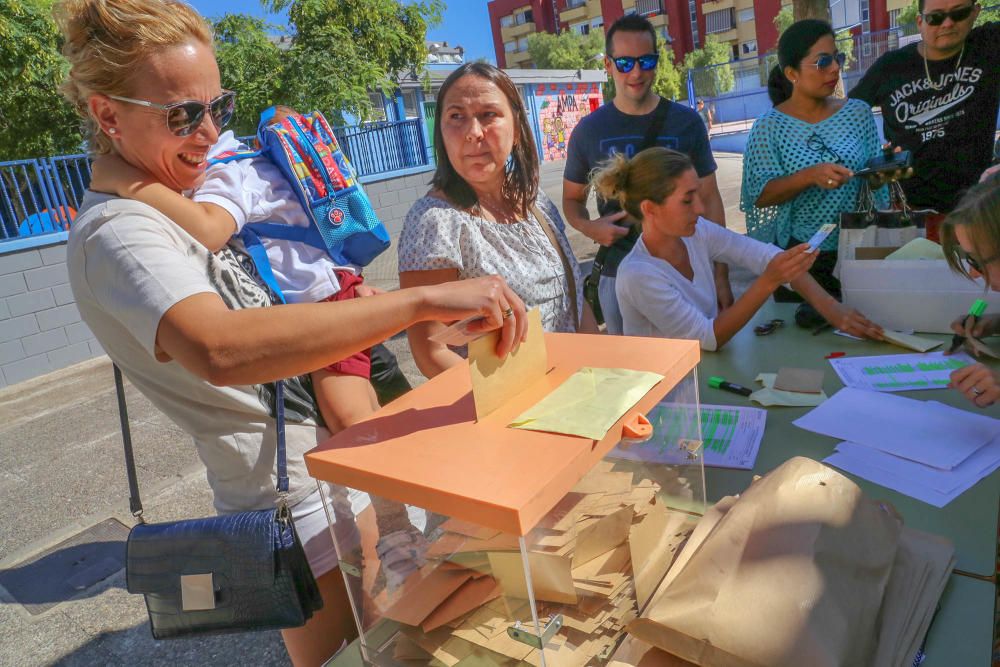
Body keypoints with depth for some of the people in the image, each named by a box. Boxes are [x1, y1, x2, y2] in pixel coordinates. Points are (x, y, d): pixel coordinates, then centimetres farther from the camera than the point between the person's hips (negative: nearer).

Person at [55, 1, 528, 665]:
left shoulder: (182, 199, 9)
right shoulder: (118, 232, -20)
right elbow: (219, 349, -42)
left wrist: (346, 314, -3)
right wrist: (424, 299, -45)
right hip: (299, 500, -8)